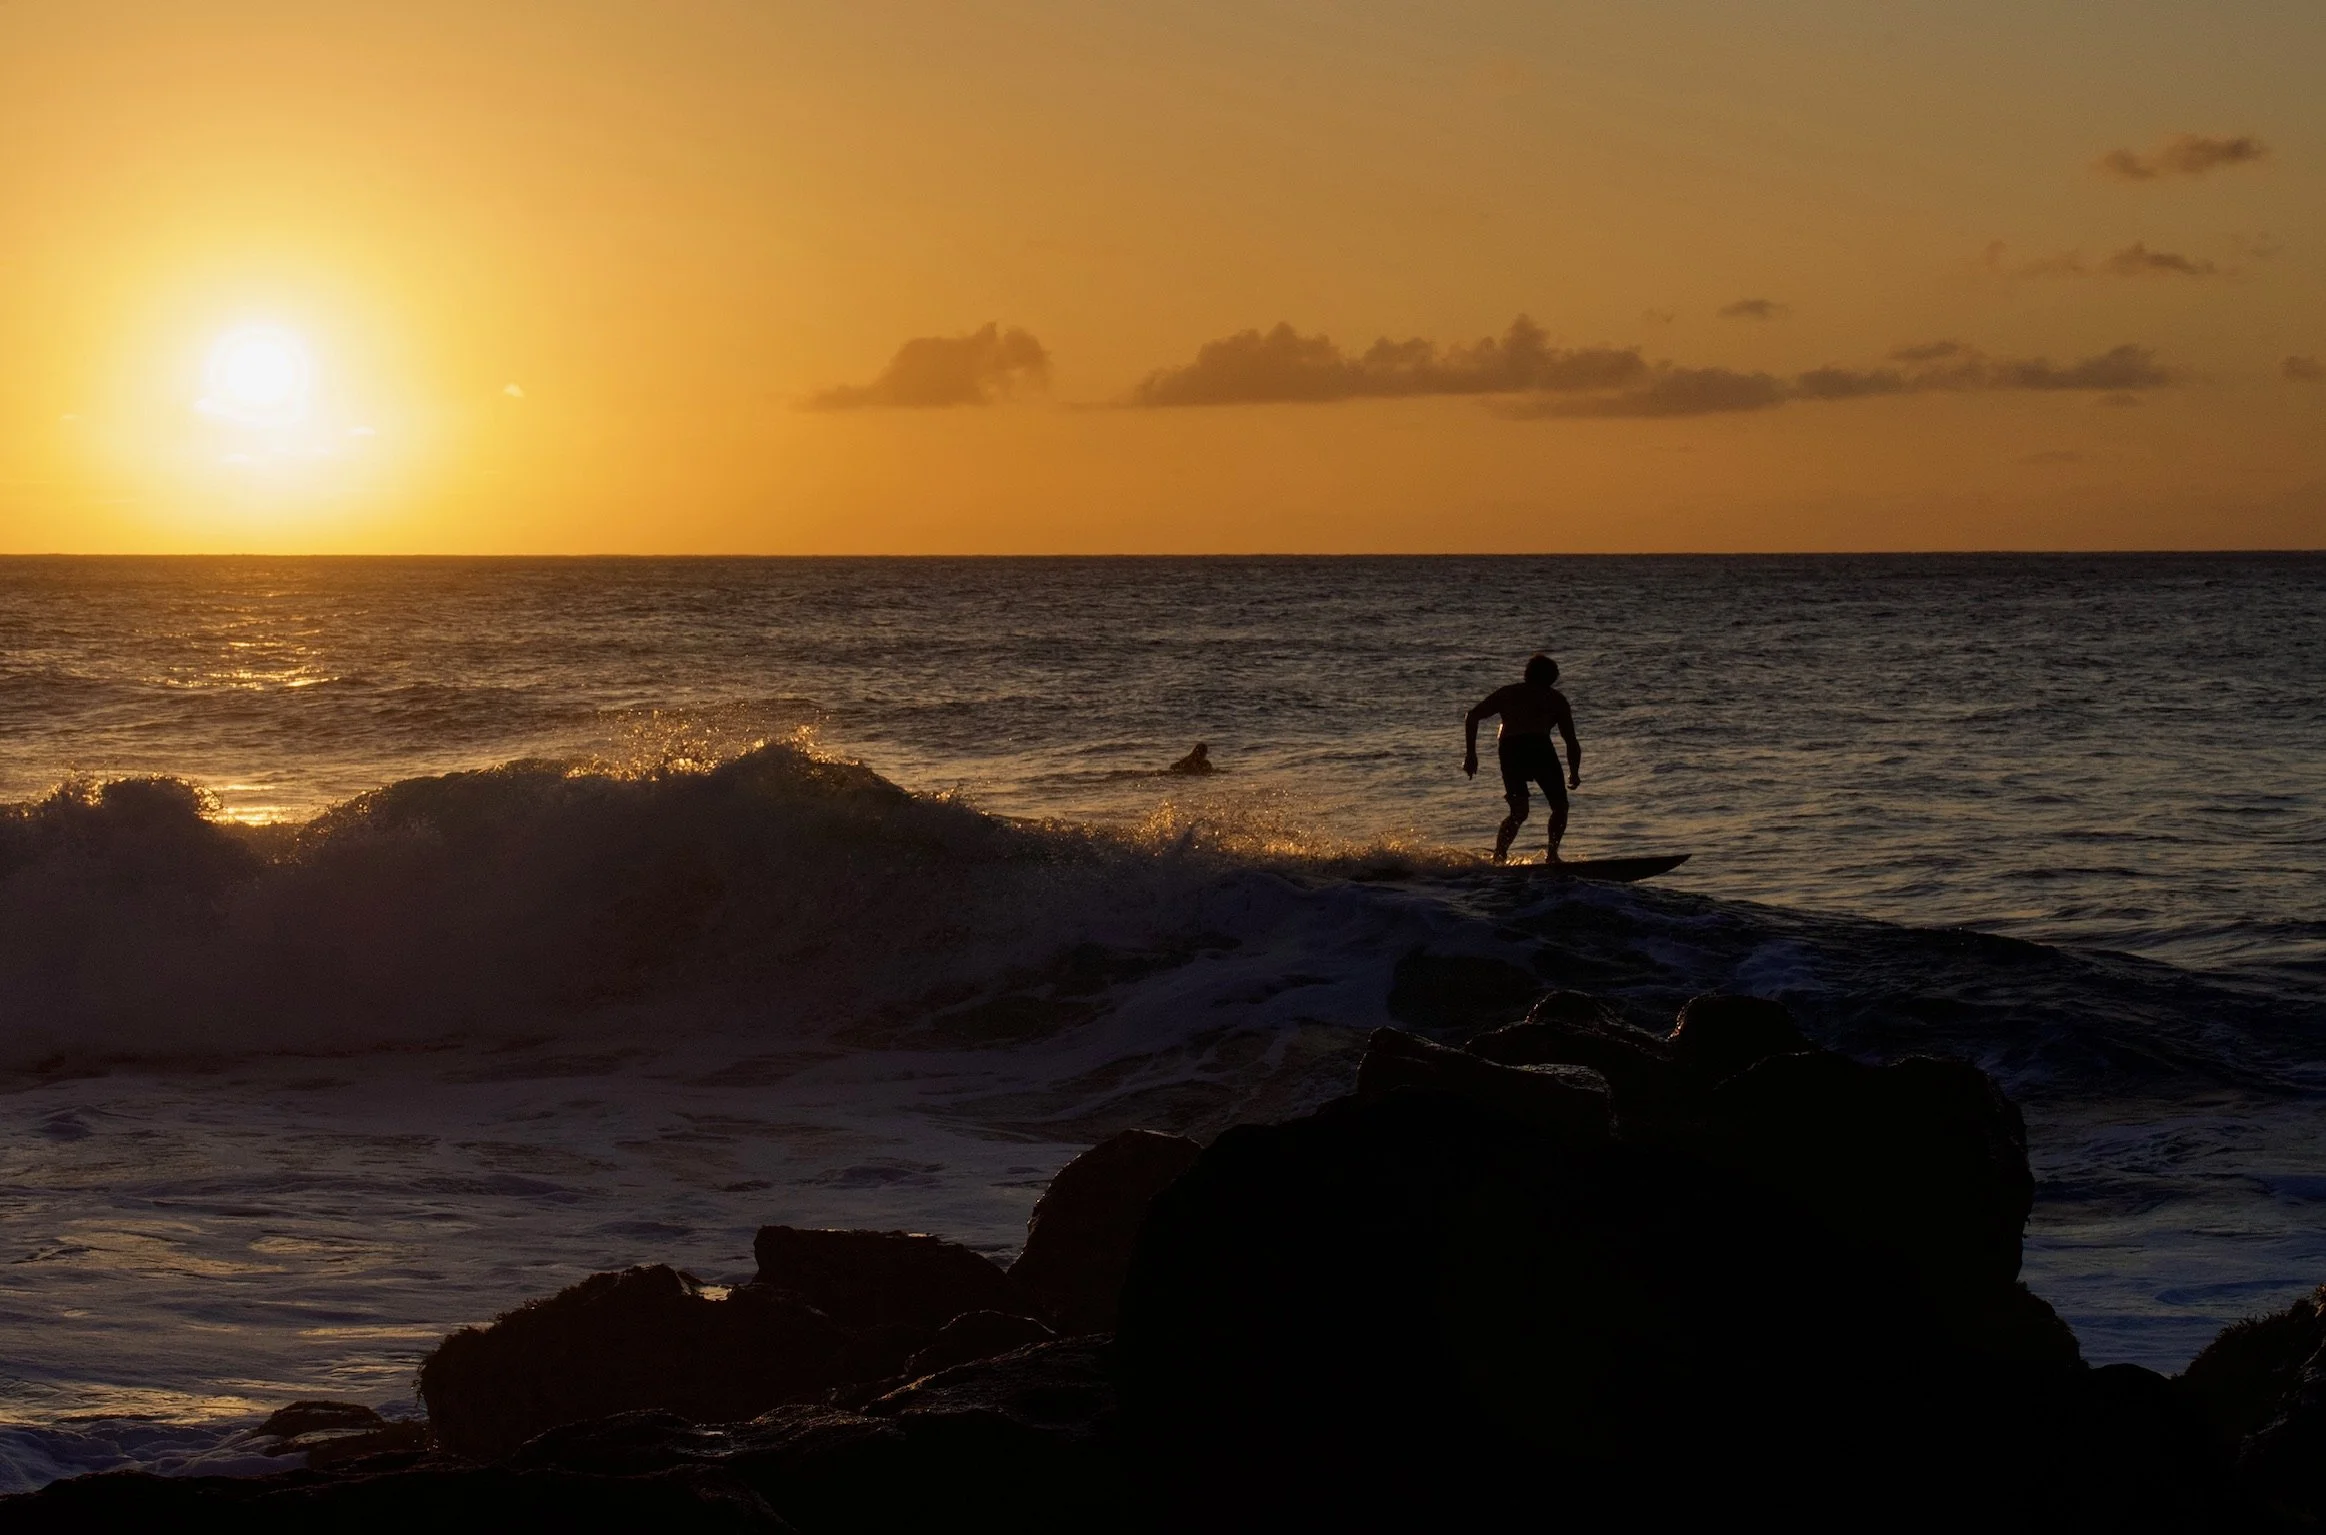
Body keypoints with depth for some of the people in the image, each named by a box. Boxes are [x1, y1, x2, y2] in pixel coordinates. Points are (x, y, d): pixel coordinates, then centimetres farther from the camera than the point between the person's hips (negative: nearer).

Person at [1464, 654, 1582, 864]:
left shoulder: (1506, 693, 29)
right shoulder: (1555, 698, 24)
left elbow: (1473, 716, 16)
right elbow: (1571, 742, 19)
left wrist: (1471, 753, 15)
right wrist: (1574, 773, 29)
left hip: (1508, 749, 3)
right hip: (1538, 746, -3)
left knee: (1518, 812, 9)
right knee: (1560, 806, 13)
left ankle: (1498, 857, -8)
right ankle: (1552, 855, 0)